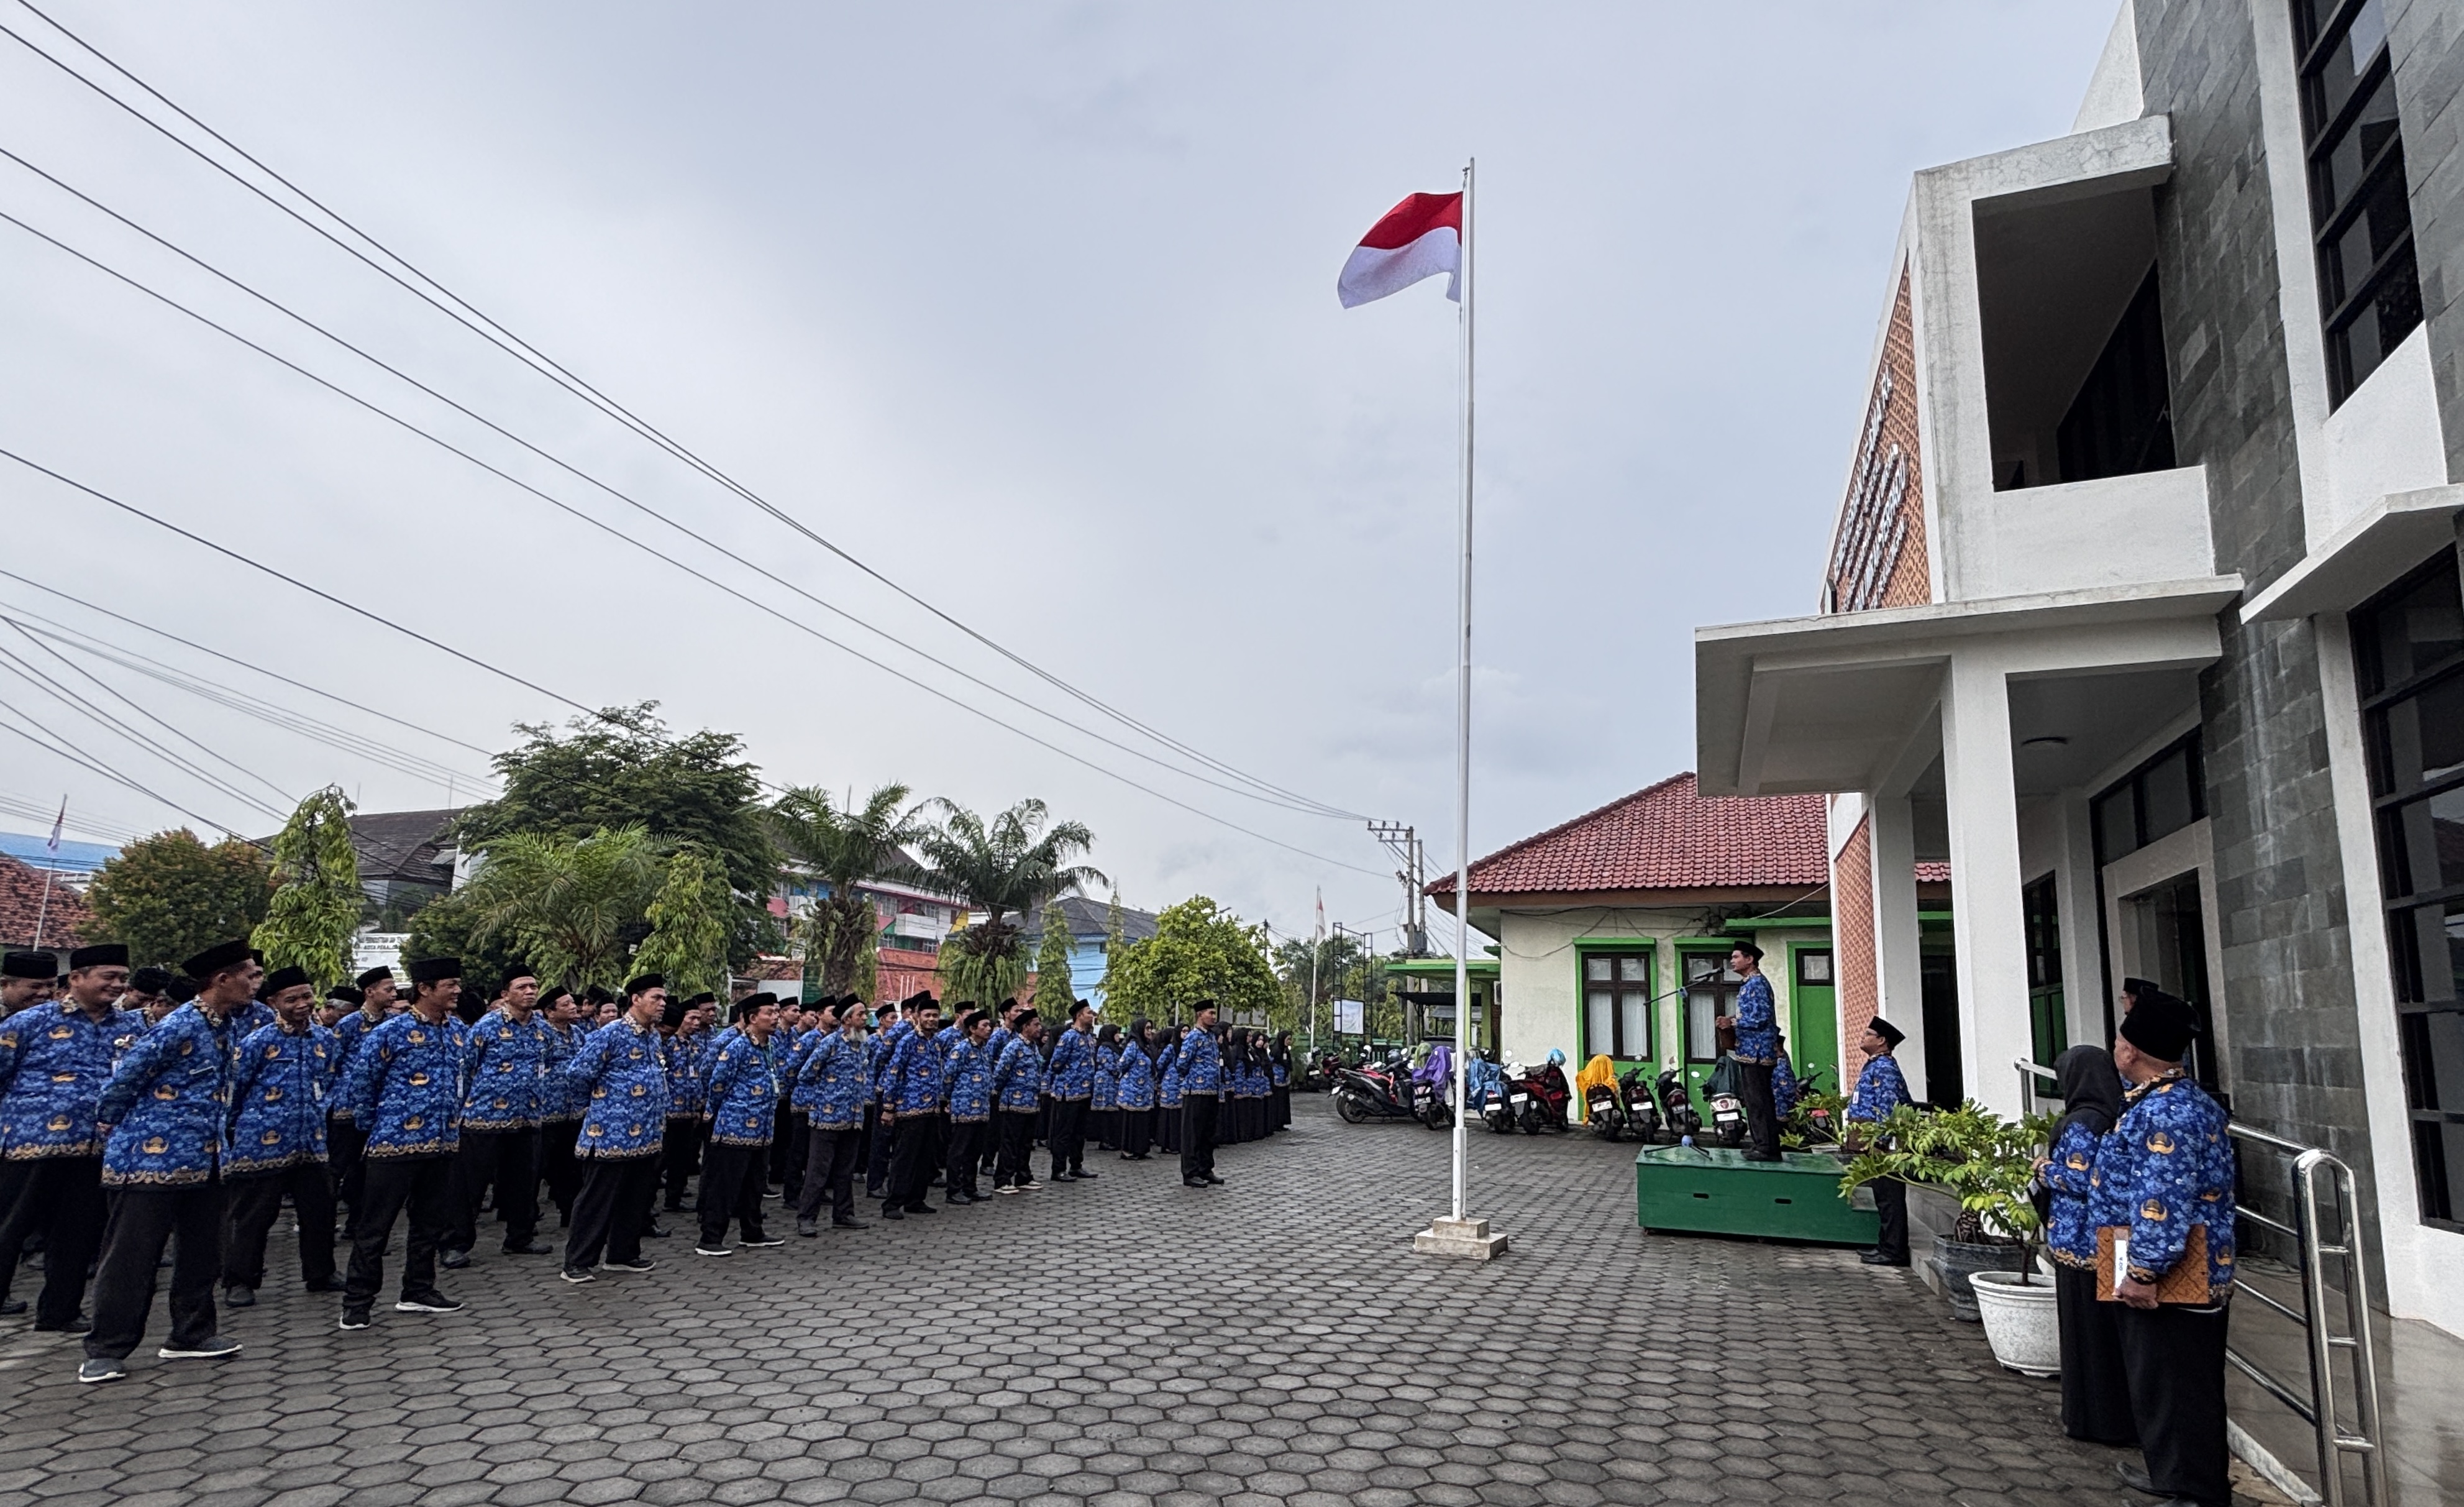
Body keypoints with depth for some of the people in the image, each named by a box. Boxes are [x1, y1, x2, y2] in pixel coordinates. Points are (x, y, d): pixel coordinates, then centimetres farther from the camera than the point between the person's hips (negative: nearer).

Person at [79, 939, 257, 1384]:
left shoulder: (228, 1027, 8)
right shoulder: (179, 1026, -19)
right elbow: (124, 1077, -14)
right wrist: (110, 1127, 0)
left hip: (204, 1161, 8)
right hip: (153, 1159, -8)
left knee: (202, 1252, 13)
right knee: (131, 1257, 1)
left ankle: (192, 1335, 23)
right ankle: (107, 1349, 12)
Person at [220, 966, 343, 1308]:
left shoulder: (325, 1039, 6)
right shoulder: (258, 1041, -9)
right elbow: (234, 1088, -1)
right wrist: (237, 1127, 6)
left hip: (312, 1143, 5)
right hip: (263, 1143, -5)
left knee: (319, 1209, 12)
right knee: (251, 1214, 4)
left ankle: (320, 1274, 25)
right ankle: (239, 1282, 17)